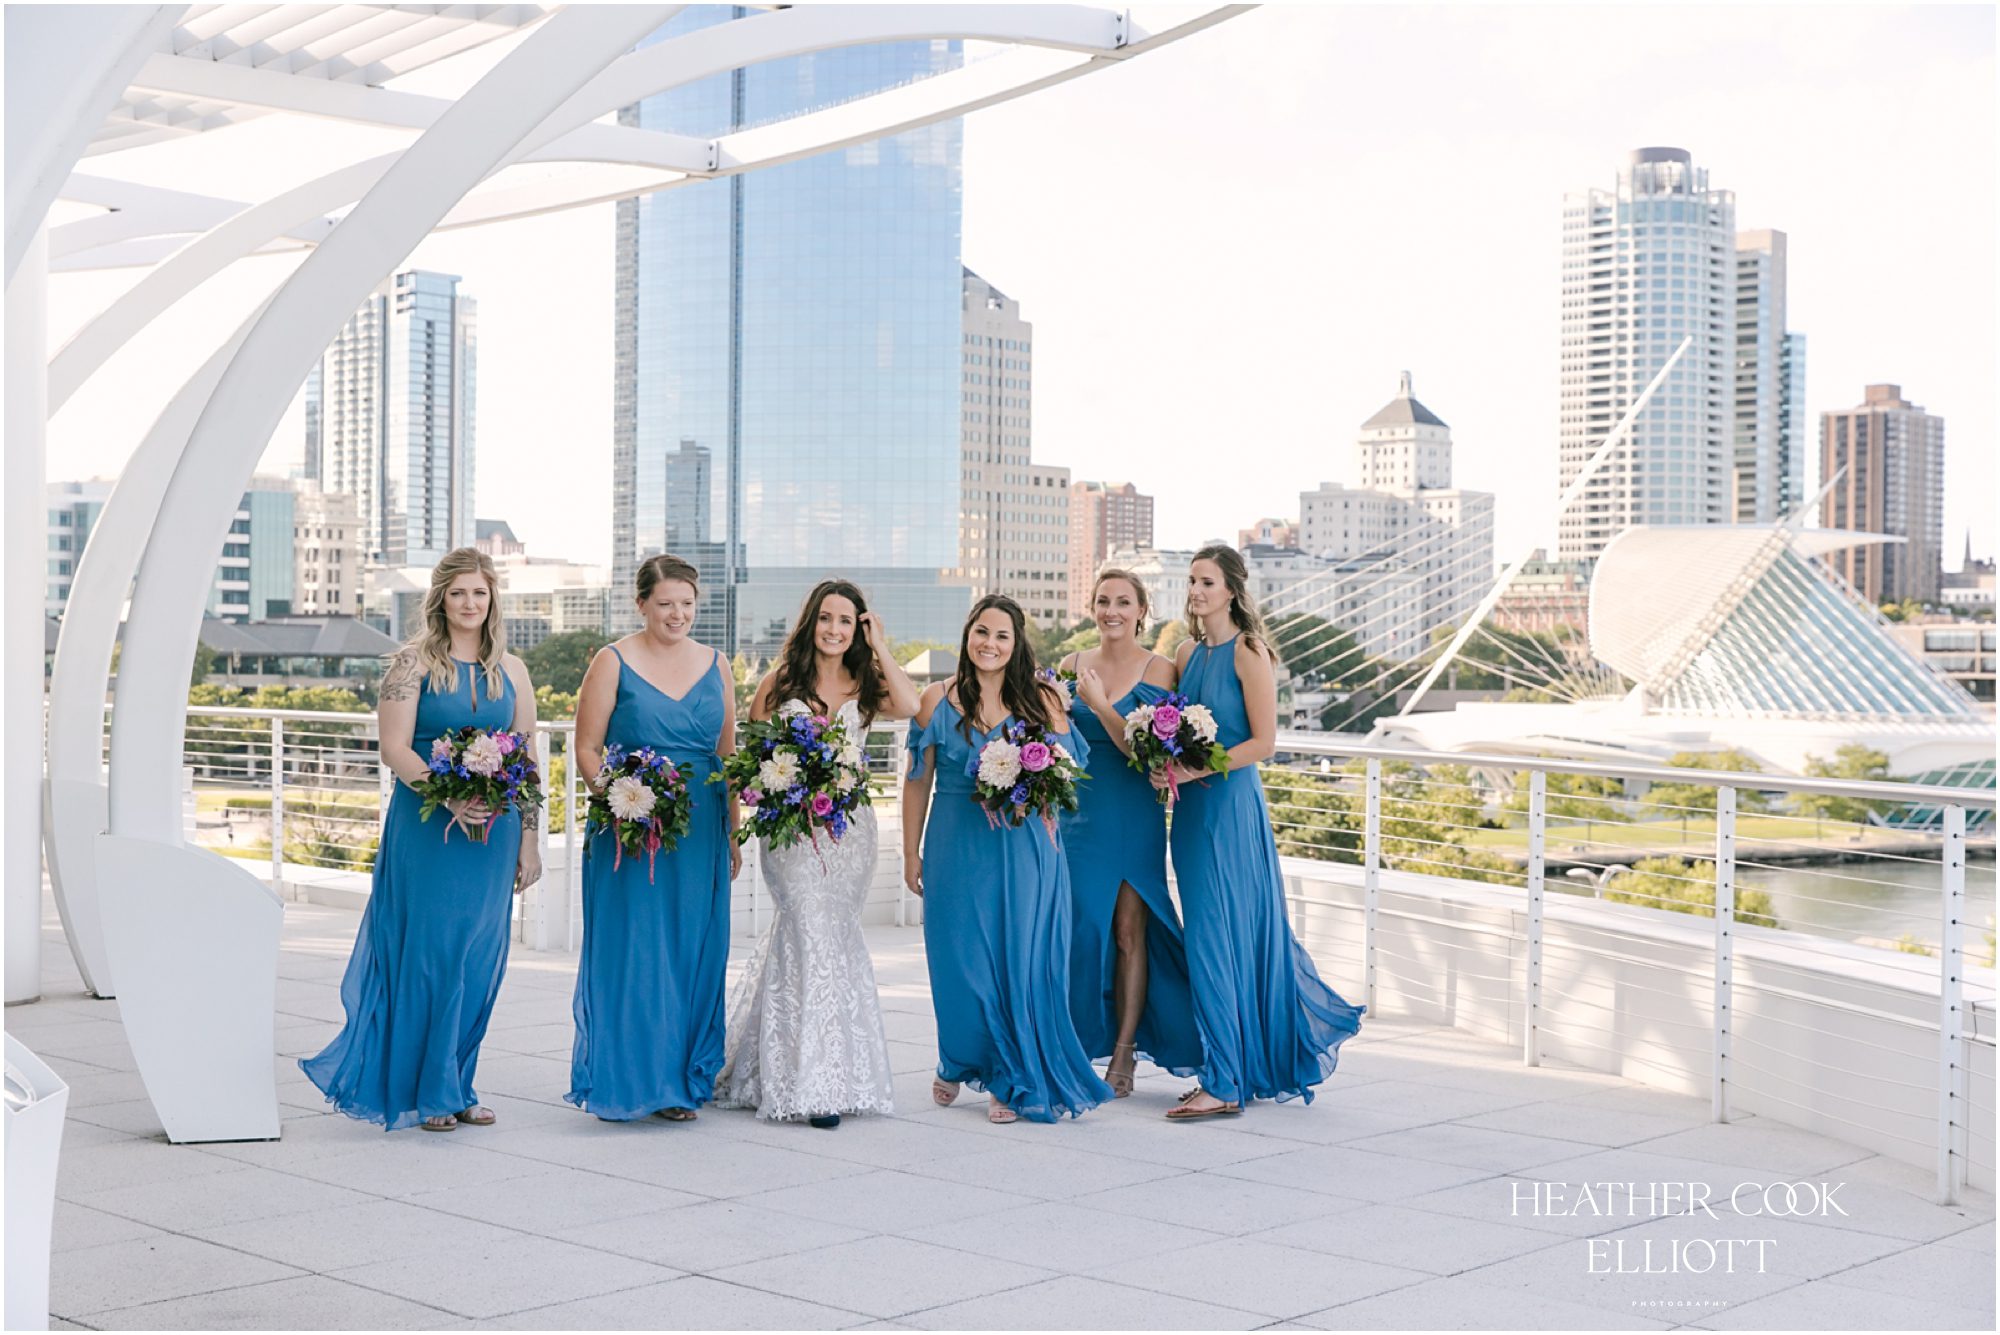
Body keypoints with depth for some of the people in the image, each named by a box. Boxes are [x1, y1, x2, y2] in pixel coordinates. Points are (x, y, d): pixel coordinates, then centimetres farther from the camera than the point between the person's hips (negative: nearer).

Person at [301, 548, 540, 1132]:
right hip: (424, 828, -4)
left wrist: (529, 837, 6)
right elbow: (394, 749, -8)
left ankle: (457, 1087, 16)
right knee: (429, 954, -3)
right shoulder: (413, 663, -1)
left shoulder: (511, 670, 11)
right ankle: (428, 1094, 7)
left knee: (479, 961, 5)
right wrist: (449, 795, -23)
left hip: (493, 830, 4)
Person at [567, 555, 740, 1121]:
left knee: (692, 956, 5)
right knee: (628, 952, -2)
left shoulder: (715, 664, 11)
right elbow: (587, 751, -2)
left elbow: (729, 754, 14)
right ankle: (621, 1083, 7)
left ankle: (679, 1081, 15)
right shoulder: (613, 662, 0)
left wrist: (734, 832, 10)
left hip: (701, 834, 4)